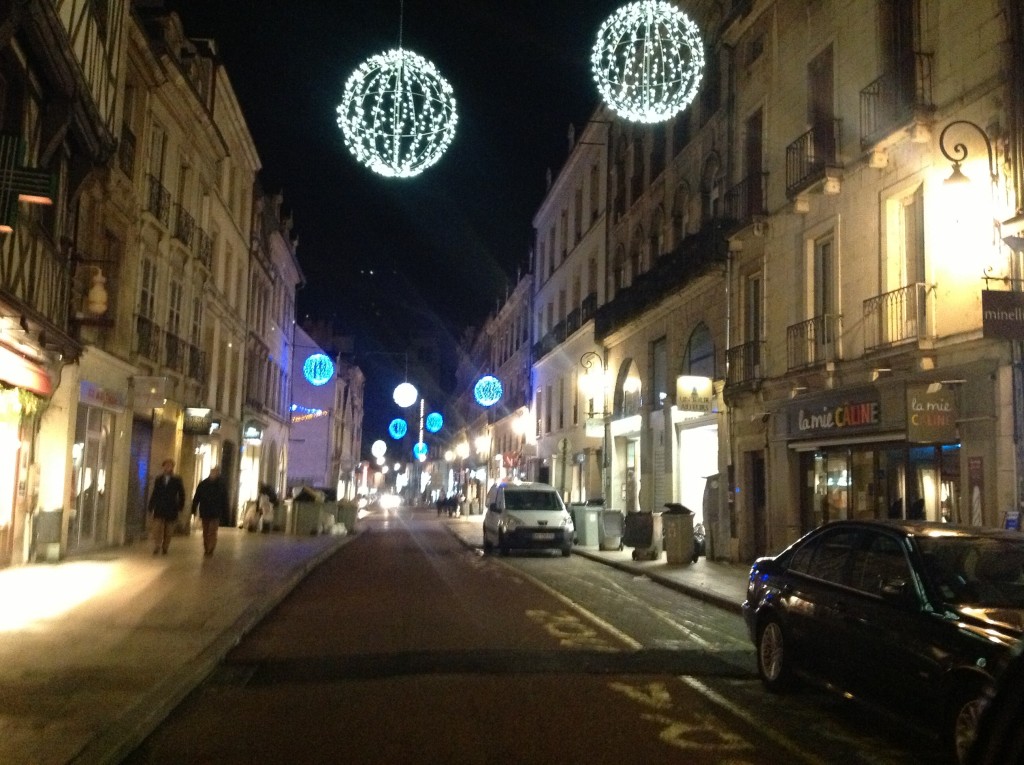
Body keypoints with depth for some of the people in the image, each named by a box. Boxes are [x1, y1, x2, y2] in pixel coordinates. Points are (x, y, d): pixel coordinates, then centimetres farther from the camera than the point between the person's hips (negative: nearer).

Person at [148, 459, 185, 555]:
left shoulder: (177, 480, 1)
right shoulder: (158, 479, 7)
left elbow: (181, 494, 6)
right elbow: (154, 494, 8)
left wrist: (180, 507, 0)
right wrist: (151, 509, 5)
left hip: (171, 511, -1)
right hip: (159, 510, 1)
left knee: (168, 532, 3)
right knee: (157, 530, -8)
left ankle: (165, 548, 13)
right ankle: (156, 547, -4)